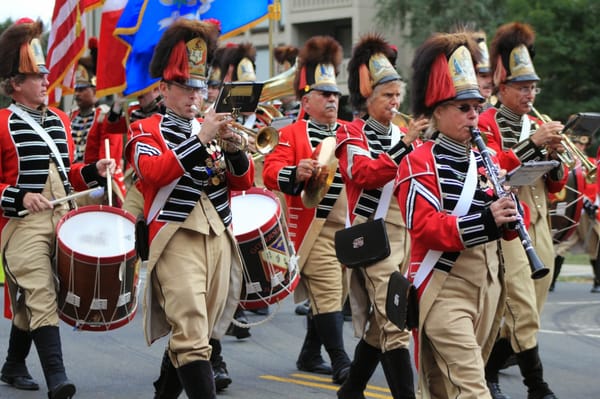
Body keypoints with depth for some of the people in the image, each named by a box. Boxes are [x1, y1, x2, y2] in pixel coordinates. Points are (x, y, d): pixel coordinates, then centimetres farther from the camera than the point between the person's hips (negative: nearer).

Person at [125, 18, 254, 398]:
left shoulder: (211, 130, 18)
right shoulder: (146, 131, 3)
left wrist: (234, 148, -8)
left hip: (219, 239, 6)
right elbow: (153, 172, -16)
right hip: (177, 241, -6)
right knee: (192, 334, -17)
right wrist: (200, 139, -19)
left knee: (196, 334, 10)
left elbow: (244, 181, 12)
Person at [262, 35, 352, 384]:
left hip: (348, 227, 6)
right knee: (328, 293, -13)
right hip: (315, 228, -6)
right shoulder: (292, 135, -2)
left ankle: (310, 356, 25)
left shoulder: (348, 134, 16)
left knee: (332, 294, 12)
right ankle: (341, 364, -14)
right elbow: (271, 172, -13)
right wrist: (295, 173, -34)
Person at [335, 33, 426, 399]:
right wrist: (404, 146, -27)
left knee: (379, 322, 12)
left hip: (406, 234, 7)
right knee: (396, 323, -15)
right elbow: (362, 174, -21)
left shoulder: (402, 136, 17)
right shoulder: (353, 134, -3)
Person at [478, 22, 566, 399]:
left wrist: (555, 154, -5)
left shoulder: (538, 125, 17)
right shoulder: (487, 123, -4)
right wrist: (533, 142, -23)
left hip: (539, 225, 7)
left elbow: (555, 184, 16)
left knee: (527, 311, 10)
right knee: (523, 311, -11)